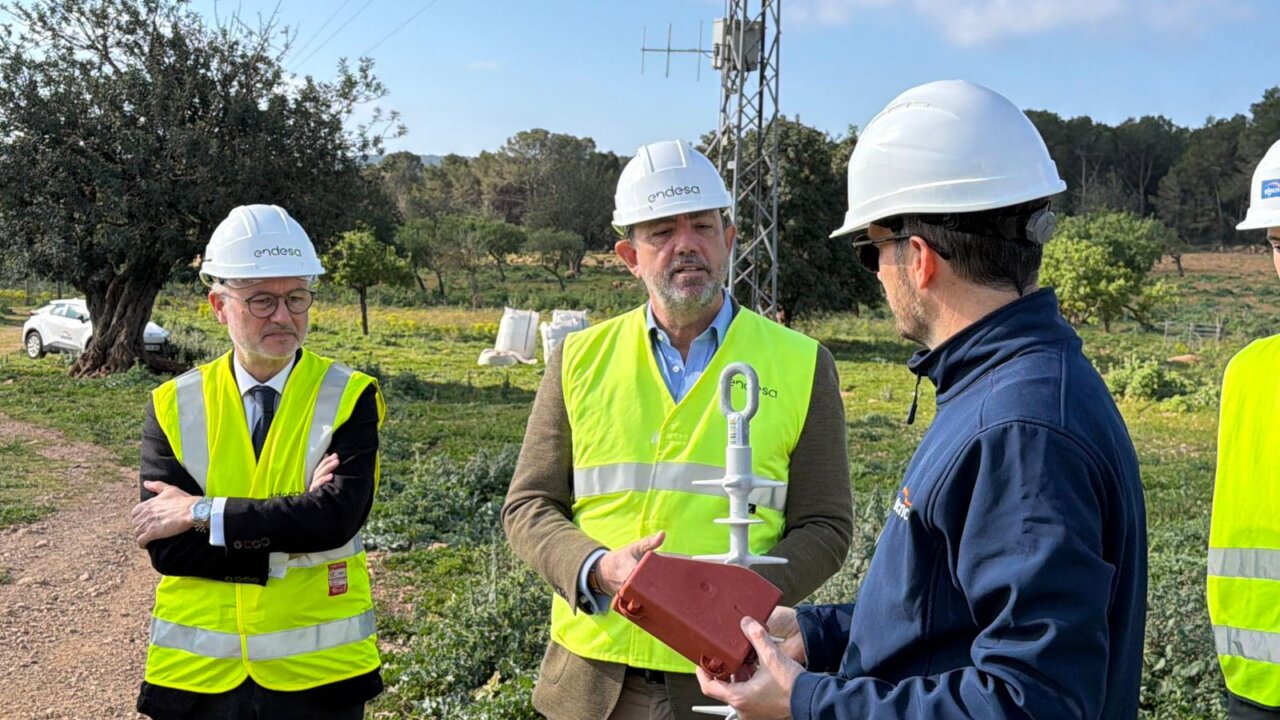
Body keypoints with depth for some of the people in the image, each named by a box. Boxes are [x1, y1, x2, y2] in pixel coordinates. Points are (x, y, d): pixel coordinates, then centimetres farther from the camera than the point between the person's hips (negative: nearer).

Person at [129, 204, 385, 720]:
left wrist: (202, 513, -15)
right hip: (198, 671, 2)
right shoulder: (175, 406, -1)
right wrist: (287, 536, -18)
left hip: (317, 669, -1)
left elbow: (339, 518, -20)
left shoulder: (348, 398, -7)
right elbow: (166, 547, -9)